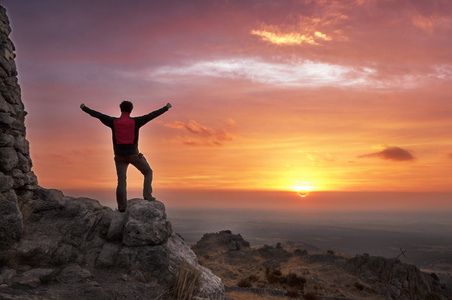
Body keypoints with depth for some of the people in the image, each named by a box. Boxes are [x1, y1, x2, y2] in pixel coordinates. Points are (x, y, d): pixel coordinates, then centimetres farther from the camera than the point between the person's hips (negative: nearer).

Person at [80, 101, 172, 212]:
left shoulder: (113, 122, -1)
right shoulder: (135, 121, -7)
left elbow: (97, 114, 6)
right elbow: (152, 115, -4)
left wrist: (84, 108, 21)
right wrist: (166, 108, 5)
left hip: (119, 156, 2)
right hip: (134, 155, -2)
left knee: (121, 180, 5)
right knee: (148, 172, 16)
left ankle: (122, 206, 5)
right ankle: (147, 196, 5)